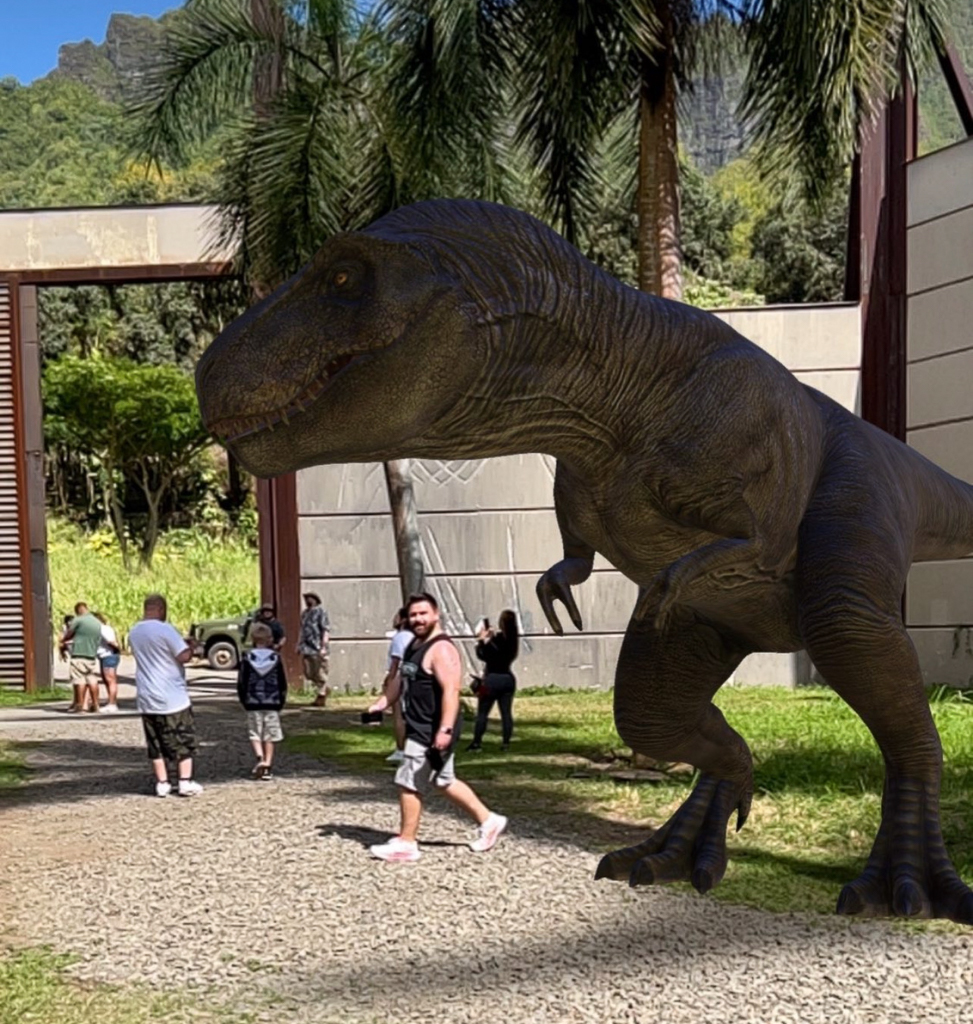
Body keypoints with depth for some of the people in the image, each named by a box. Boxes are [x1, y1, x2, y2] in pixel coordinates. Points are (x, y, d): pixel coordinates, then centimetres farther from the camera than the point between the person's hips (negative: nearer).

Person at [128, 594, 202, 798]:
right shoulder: (165, 630, -15)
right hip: (172, 697, -6)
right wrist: (190, 647, 3)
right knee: (183, 741, 4)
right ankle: (185, 782, 2)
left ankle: (162, 783, 10)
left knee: (156, 743, 11)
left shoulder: (134, 633, 8)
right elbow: (184, 656, -18)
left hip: (146, 699, 6)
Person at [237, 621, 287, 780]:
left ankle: (260, 757, -16)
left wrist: (245, 702, 11)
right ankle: (268, 765, 4)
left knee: (255, 734, 7)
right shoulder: (276, 658, -1)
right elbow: (282, 684, 3)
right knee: (269, 737, 7)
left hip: (253, 705, -1)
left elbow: (241, 684, -2)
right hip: (272, 704, 1)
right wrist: (280, 702, 14)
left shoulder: (247, 659, -4)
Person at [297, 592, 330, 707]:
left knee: (320, 674, -1)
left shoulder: (320, 612, -6)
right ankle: (324, 690, 25)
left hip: (317, 649, -8)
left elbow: (326, 630, -12)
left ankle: (321, 696, 7)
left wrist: (323, 647, -18)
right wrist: (300, 646, 20)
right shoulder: (304, 613, 17)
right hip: (306, 649, 8)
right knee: (308, 673, 8)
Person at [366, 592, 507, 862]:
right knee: (444, 781, 18)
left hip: (432, 732, -10)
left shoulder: (441, 650, -19)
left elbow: (451, 690, -27)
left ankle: (406, 844, 8)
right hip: (420, 729, 10)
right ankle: (488, 821, 27)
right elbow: (401, 681, 23)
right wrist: (380, 704, 11)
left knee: (409, 784, -3)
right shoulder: (413, 646, 12)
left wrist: (445, 730, -34)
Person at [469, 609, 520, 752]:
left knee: (482, 712, 1)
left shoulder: (498, 638, -18)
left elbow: (482, 655, -13)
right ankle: (506, 743, 4)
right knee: (506, 712, 6)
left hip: (493, 679, -7)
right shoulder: (513, 639, 5)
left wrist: (481, 640, -1)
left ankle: (476, 742, 2)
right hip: (508, 678, 7)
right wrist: (489, 639, 14)